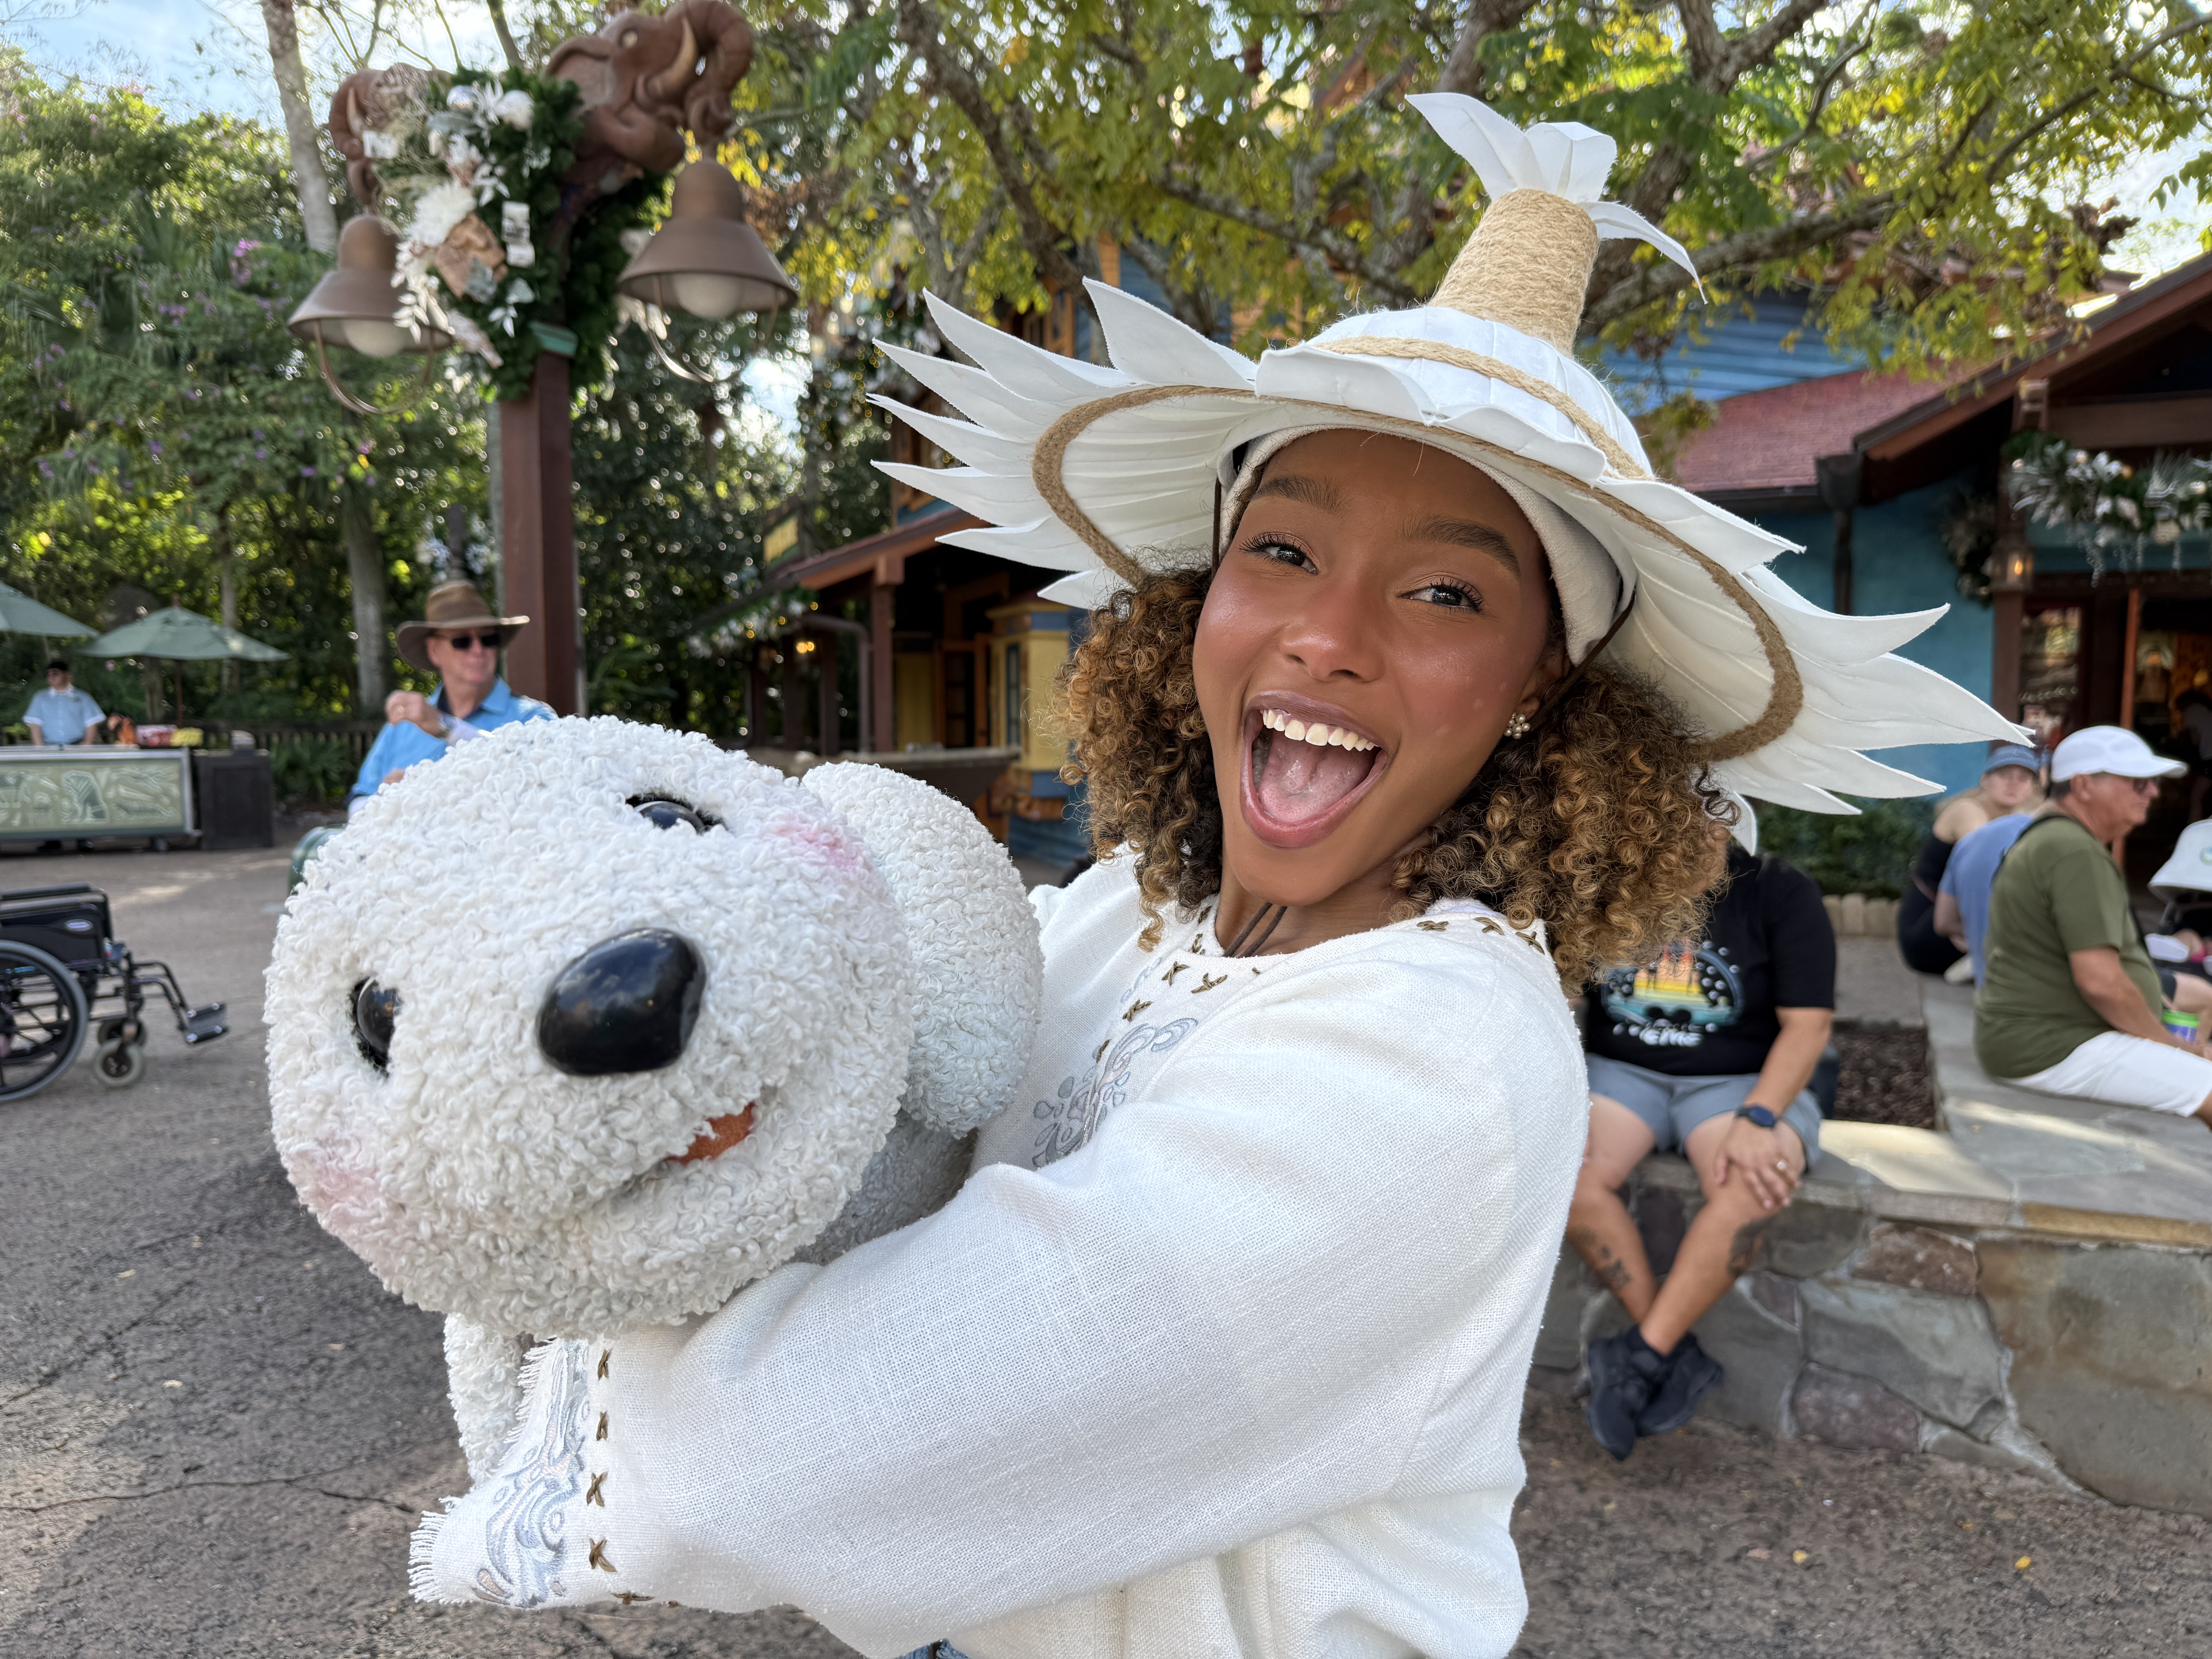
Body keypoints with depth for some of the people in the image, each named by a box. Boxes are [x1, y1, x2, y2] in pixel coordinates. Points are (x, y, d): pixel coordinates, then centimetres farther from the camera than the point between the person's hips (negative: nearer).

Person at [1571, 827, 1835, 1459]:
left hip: (1743, 1082, -2)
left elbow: (1808, 1025, -6)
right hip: (1621, 1073, 2)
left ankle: (1639, 1360, -23)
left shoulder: (1781, 893, -2)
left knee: (1751, 1187, -35)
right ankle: (1680, 1356, -15)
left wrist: (1757, 1120, -21)